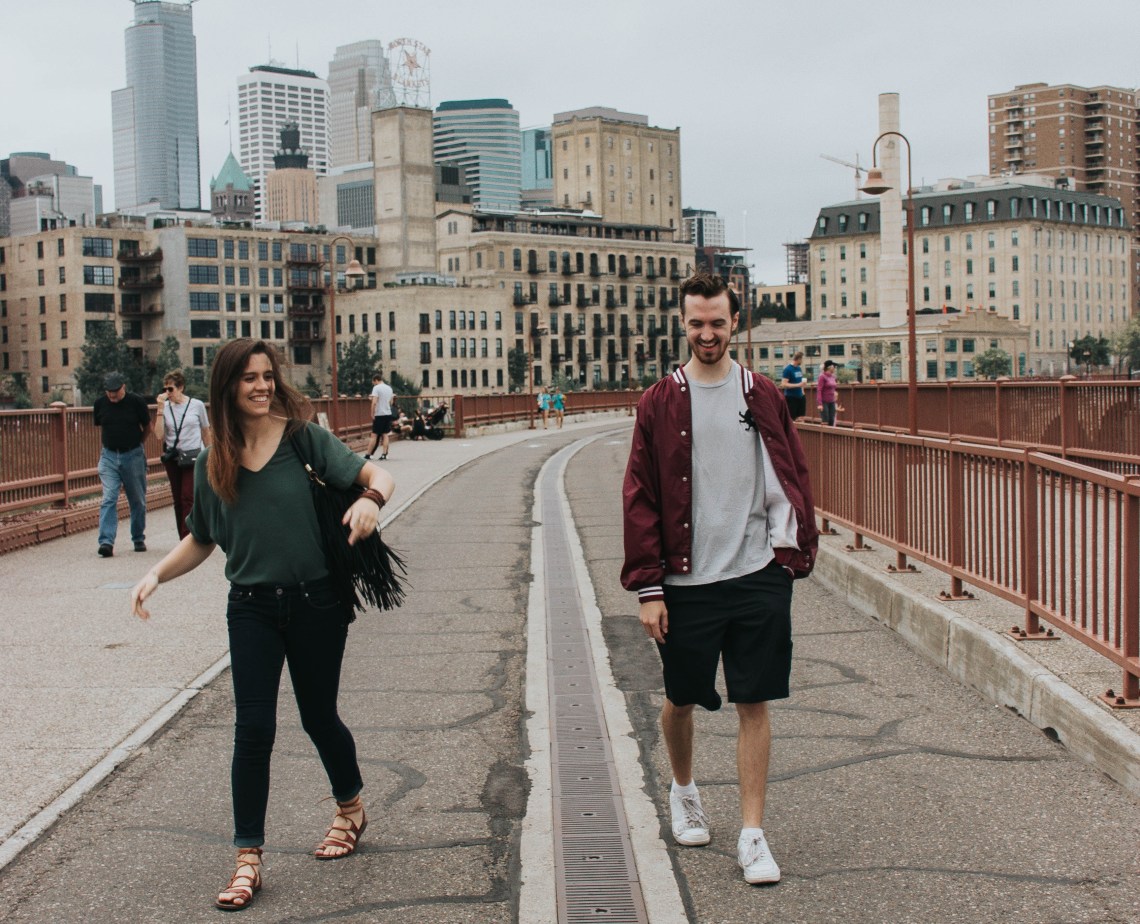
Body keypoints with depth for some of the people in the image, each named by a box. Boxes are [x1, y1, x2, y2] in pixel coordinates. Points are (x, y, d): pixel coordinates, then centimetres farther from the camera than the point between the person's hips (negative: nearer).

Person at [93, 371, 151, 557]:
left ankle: (139, 539, 22)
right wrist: (108, 446, 12)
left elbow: (147, 426, 8)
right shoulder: (100, 403, 1)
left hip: (133, 456, -1)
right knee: (108, 499, -11)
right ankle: (106, 542, -17)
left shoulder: (137, 401, -7)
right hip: (109, 456, 1)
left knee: (138, 500, 8)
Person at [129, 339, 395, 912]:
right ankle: (248, 859, 8)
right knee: (253, 729, -2)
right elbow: (200, 541, 13)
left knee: (318, 717, 12)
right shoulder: (213, 464, 3)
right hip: (251, 608, 2)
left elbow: (378, 475, -13)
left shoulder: (303, 438, -6)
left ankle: (351, 809, 40)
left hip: (315, 602, -2)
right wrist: (157, 574, -2)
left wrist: (371, 499, -35)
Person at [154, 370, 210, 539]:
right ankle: (185, 541, 16)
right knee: (178, 500, 8)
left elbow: (206, 433, 8)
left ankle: (187, 539, -14)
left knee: (188, 497, -14)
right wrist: (161, 409, -12)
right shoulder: (165, 407, 1)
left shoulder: (197, 405, -3)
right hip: (172, 458, 3)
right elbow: (159, 435, -9)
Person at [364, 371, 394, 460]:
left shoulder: (376, 388, -9)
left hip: (379, 414, -6)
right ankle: (384, 454, 2)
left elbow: (374, 402, -17)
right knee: (385, 434, 7)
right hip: (388, 414, 6)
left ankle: (368, 454, 2)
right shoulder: (389, 388, 12)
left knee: (374, 435, -2)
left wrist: (372, 414, -11)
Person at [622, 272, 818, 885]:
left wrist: (796, 551, 0)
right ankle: (683, 791, 41)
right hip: (685, 582, 0)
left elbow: (793, 479, 9)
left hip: (758, 577, 1)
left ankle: (752, 834, 11)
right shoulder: (659, 404, 0)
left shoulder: (763, 398, 5)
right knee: (681, 699, 14)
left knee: (754, 704, 3)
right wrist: (647, 587, -6)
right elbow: (640, 499, -2)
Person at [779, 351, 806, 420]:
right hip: (791, 397, -8)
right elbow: (783, 384, -19)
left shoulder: (799, 369, 11)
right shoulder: (788, 369, -13)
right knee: (791, 419, -4)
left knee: (800, 418, 8)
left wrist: (802, 392, 15)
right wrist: (797, 385, -24)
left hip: (800, 396, 8)